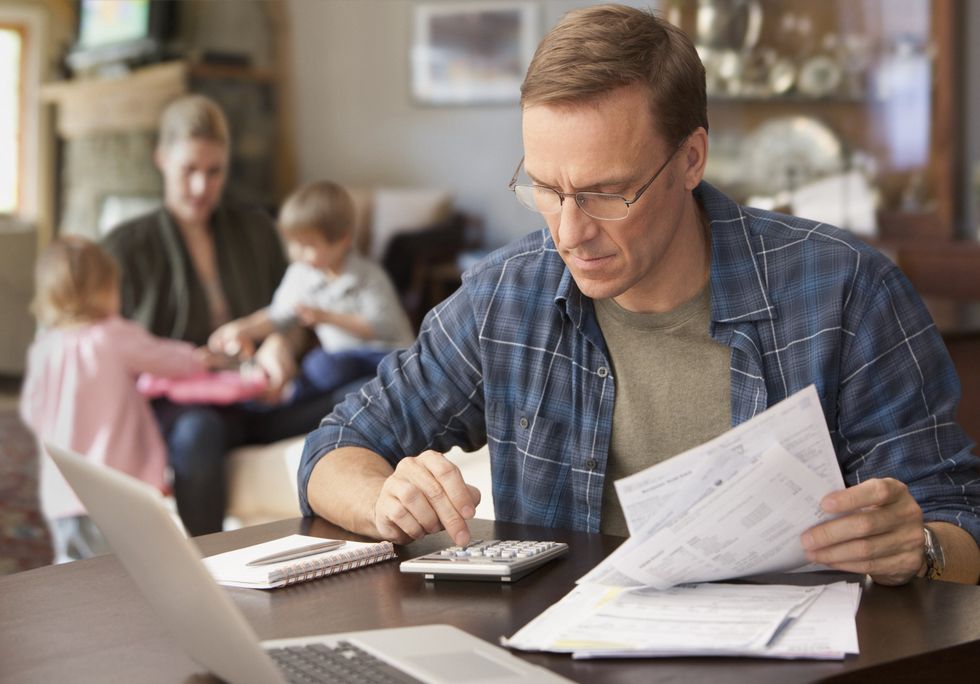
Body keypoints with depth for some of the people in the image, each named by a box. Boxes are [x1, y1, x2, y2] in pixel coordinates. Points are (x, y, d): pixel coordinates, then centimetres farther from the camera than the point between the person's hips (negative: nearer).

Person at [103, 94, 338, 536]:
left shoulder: (255, 230, 21)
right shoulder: (128, 246, 12)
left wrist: (281, 343, -4)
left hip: (258, 397, 3)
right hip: (174, 405, -2)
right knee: (198, 432, -42)